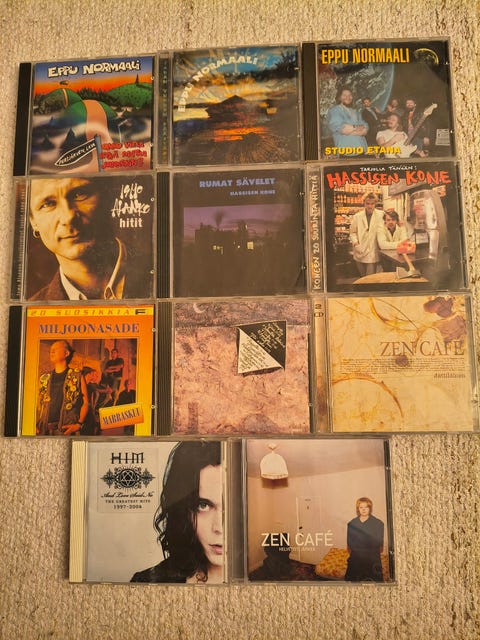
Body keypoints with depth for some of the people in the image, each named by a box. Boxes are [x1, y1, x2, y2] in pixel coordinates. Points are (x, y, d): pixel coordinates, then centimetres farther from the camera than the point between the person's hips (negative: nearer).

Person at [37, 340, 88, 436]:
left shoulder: (77, 376, 7)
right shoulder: (44, 378, 19)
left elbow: (85, 402, 2)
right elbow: (39, 404, 18)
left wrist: (79, 424, -9)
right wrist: (35, 425, 4)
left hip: (66, 429, -4)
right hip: (45, 429, 4)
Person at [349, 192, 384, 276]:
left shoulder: (381, 215, -2)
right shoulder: (357, 216, 4)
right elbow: (353, 232, 8)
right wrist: (355, 243, -6)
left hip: (373, 254, -2)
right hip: (360, 253, 2)